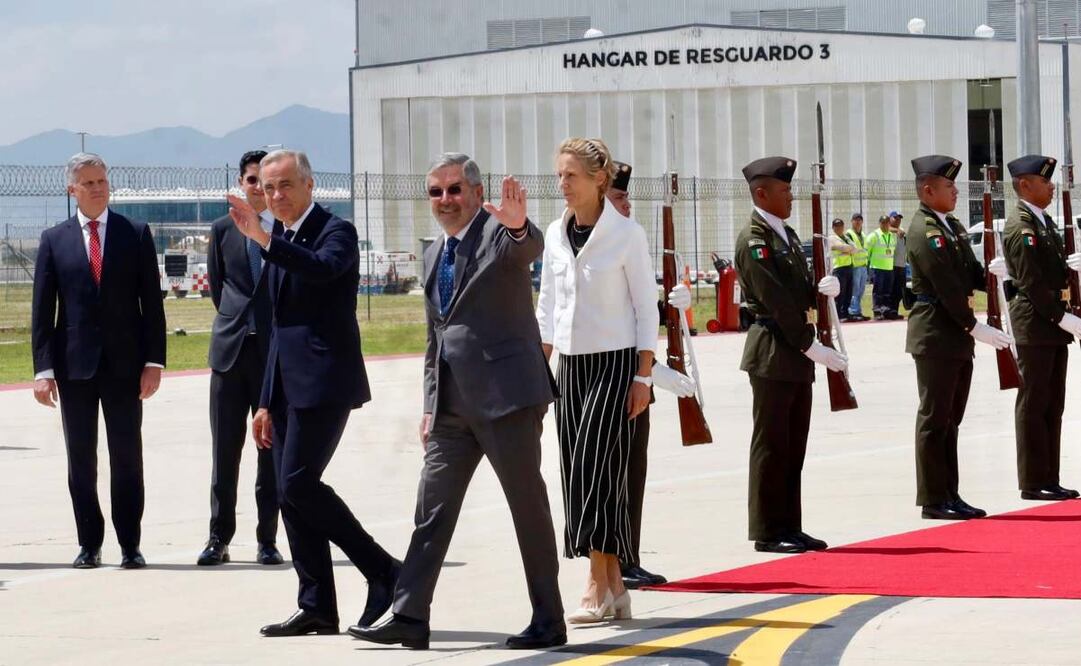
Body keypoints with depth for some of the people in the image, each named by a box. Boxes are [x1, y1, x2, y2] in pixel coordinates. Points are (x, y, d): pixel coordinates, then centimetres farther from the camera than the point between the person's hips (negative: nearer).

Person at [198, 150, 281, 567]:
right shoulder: (223, 229, 8)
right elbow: (216, 284, 16)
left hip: (276, 350, -2)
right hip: (231, 348, 2)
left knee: (272, 449, 3)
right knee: (225, 448, 2)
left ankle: (267, 540, 8)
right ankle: (219, 539, 8)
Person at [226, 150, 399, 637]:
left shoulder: (336, 231, -5)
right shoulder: (282, 245, 20)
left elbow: (322, 268, -30)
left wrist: (263, 238, -36)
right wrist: (266, 401, 20)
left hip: (324, 382, -9)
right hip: (289, 387, 9)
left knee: (298, 484, -16)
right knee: (292, 492, 5)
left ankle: (383, 572, -7)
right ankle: (317, 607, 8)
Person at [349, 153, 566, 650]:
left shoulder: (498, 232, -6)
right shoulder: (435, 253, 17)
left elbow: (529, 247, -31)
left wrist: (518, 225, -54)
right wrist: (430, 404, 19)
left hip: (505, 394, -7)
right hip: (452, 405, 8)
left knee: (528, 506, 0)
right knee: (432, 511, 5)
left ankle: (548, 621, 8)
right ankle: (409, 618, 7)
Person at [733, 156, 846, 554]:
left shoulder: (787, 235, 16)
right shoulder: (754, 240, -13)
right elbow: (776, 300, -18)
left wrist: (821, 289, -3)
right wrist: (811, 346, -19)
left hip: (796, 356, 9)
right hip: (773, 356, -9)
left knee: (794, 446, 11)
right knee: (771, 446, -3)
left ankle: (789, 528, 17)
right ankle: (768, 532, 2)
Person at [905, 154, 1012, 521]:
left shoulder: (953, 227, 15)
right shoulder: (924, 232, -15)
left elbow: (968, 276, 15)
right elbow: (946, 287, -19)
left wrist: (991, 270, -6)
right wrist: (974, 326, -18)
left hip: (958, 339, 9)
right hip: (936, 338, -9)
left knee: (950, 419, 12)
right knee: (935, 419, -3)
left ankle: (949, 495, 18)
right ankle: (933, 500, 1)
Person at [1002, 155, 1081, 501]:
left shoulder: (1045, 222, 15)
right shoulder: (1021, 227, -15)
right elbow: (1031, 283, -20)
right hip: (1035, 325, -9)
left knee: (1052, 406, 11)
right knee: (1033, 405, -3)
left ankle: (1049, 479, 16)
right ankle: (1033, 483, 2)